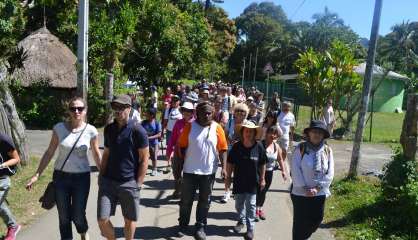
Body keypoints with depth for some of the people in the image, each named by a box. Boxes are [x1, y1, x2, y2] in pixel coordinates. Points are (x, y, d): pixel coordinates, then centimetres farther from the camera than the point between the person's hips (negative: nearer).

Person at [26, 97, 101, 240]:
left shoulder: (91, 131, -9)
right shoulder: (59, 128, -6)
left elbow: (96, 154, 3)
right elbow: (49, 152, 2)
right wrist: (37, 175, 0)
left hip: (82, 177, -1)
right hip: (60, 176, 1)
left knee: (78, 216, 4)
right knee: (64, 217, 9)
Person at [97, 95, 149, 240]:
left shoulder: (137, 130, -9)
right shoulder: (109, 129, 6)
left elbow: (144, 159, -7)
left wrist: (138, 184, -10)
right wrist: (102, 176, 9)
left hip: (129, 183, -4)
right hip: (108, 181, 4)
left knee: (129, 220, 10)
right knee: (102, 220, 3)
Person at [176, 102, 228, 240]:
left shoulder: (217, 128, -4)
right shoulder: (190, 127, -5)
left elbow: (222, 149, -1)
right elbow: (182, 146, -2)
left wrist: (223, 167, -8)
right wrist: (180, 165, -4)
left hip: (209, 171, 1)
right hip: (190, 170, 0)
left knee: (205, 201, 12)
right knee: (186, 200, 11)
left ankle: (200, 227, 27)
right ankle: (183, 225, 29)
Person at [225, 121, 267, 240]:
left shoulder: (259, 147, -13)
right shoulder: (236, 146, -11)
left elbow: (262, 164, -2)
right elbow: (230, 163, -2)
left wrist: (262, 179, 3)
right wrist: (228, 177, 0)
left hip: (253, 181, -2)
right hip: (239, 181, 2)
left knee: (250, 205, 4)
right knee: (239, 204, 18)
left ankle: (250, 228, 18)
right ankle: (241, 221, 42)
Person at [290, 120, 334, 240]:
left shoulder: (327, 150, -1)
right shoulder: (300, 148, -10)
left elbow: (330, 173, -4)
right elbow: (295, 170, -14)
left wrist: (317, 188, -13)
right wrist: (305, 188, -17)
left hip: (320, 194, 4)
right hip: (300, 193, -4)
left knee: (316, 220, 18)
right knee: (300, 221, 7)